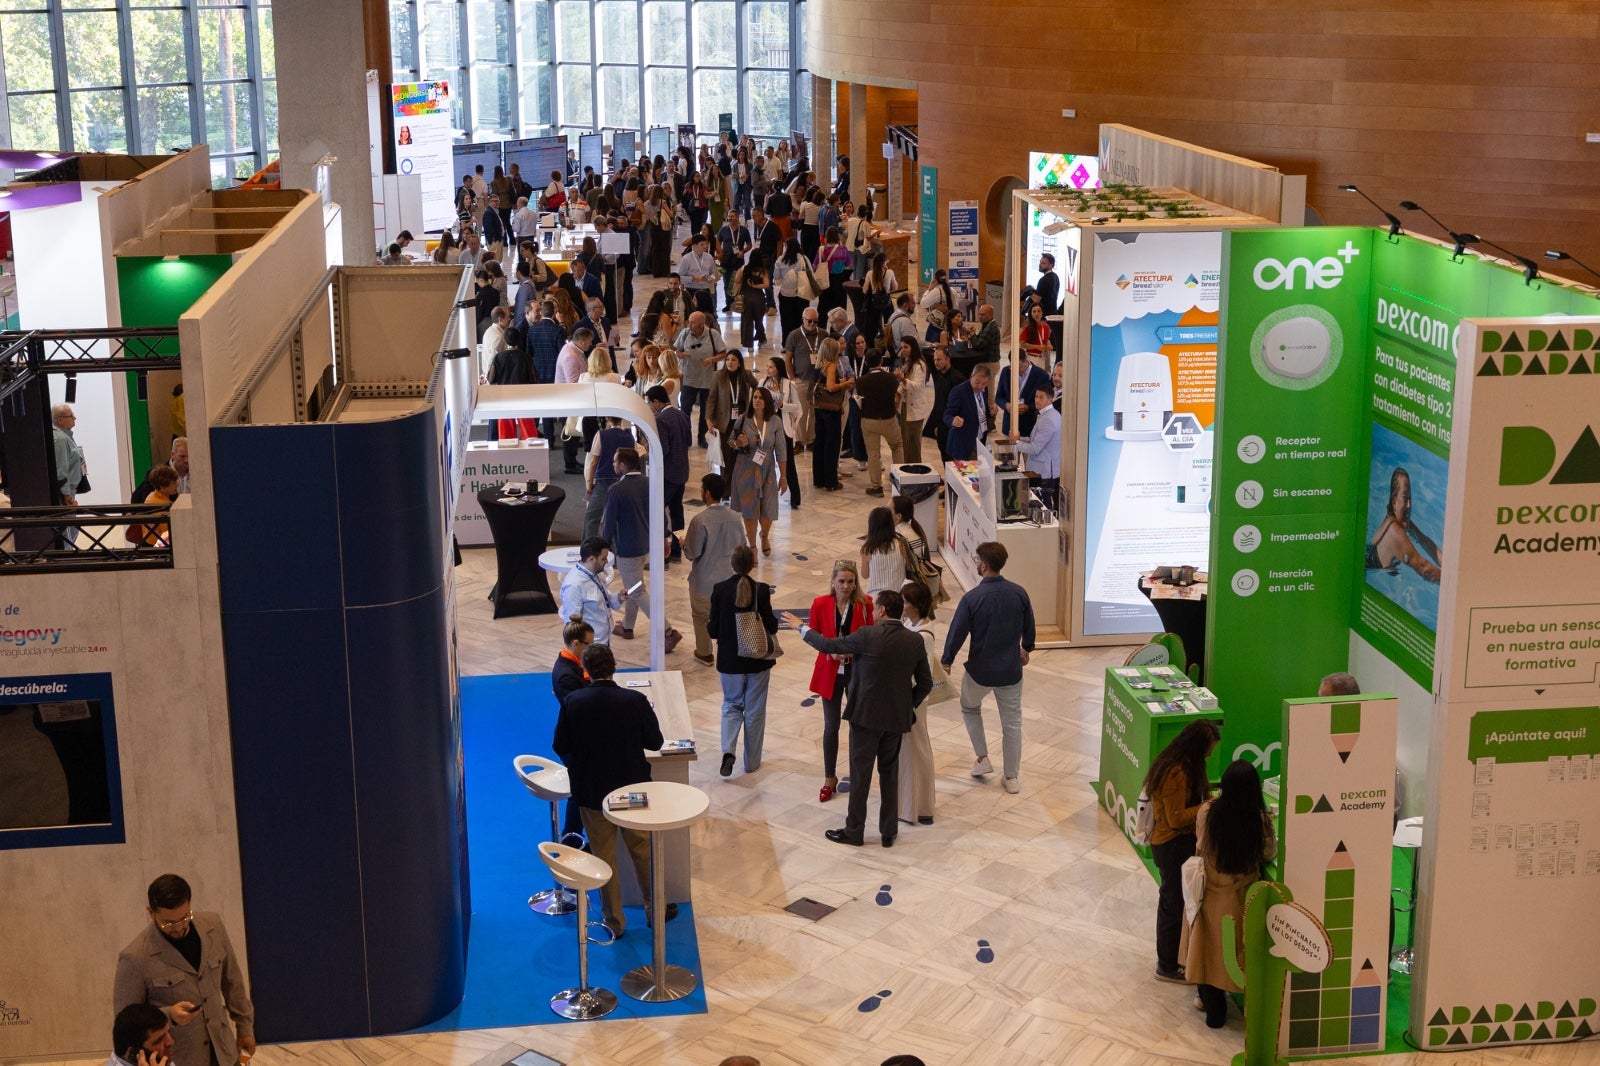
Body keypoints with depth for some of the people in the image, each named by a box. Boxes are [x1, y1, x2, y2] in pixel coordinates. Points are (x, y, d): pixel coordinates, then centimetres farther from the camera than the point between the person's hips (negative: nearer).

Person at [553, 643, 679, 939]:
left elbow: (560, 746, -8)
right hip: (632, 789, 0)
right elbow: (655, 742, -7)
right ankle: (654, 907, 33)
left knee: (604, 857, 14)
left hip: (591, 792, 0)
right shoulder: (635, 700, -17)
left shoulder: (573, 703, -16)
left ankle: (614, 922, 22)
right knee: (643, 850, 20)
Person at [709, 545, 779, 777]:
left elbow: (713, 631, -7)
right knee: (754, 710, 13)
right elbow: (771, 627, -10)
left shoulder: (720, 590, -12)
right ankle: (752, 761, 22)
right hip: (758, 660, -1)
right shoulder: (761, 590, -15)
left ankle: (728, 751, -6)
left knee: (731, 705, 17)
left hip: (730, 659, 1)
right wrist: (773, 620, 11)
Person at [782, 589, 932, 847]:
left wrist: (801, 626, 6)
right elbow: (925, 683, 3)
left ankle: (854, 831, 18)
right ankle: (889, 832, 23)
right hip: (897, 718, 5)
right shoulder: (915, 641, -3)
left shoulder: (868, 635, -17)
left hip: (866, 715, -4)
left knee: (860, 774, 8)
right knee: (890, 773, 16)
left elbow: (827, 645, -9)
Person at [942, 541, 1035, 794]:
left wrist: (946, 661, 4)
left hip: (980, 671, -3)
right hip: (1011, 670, 3)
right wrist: (1026, 649, 28)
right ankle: (1011, 777, 19)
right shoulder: (1018, 593, -7)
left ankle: (982, 758, 23)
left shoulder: (971, 598, -19)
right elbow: (1029, 626, 8)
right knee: (1012, 723, 13)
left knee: (969, 708, 26)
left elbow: (957, 632, -12)